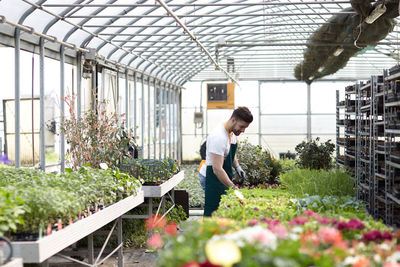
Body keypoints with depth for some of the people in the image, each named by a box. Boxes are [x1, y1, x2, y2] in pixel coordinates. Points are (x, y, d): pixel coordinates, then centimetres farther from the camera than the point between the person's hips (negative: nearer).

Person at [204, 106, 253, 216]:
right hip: (214, 178, -9)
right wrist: (233, 187, -33)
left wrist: (237, 167, 8)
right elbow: (217, 169, -31)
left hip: (226, 179, 9)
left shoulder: (232, 132, 3)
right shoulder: (219, 137, -27)